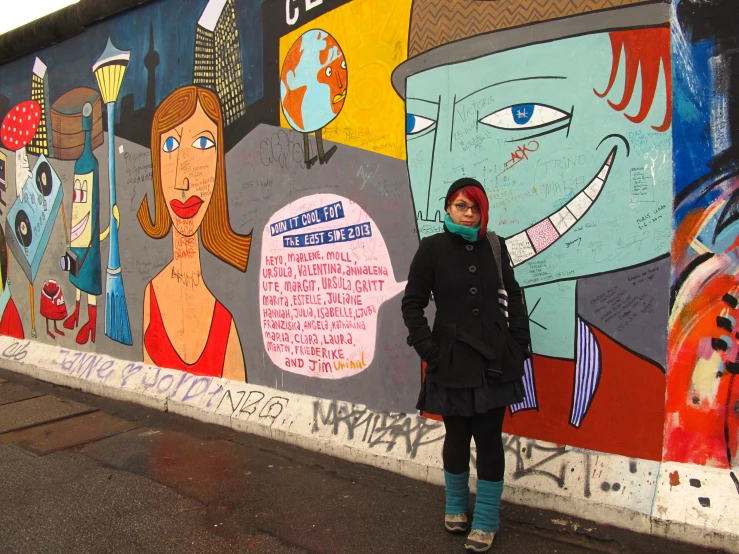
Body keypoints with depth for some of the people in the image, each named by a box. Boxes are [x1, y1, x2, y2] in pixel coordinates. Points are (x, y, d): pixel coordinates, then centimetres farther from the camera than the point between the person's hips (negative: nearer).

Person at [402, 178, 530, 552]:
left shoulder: (494, 247, 4)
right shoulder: (432, 248, -4)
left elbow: (513, 297, 12)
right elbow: (412, 304, -2)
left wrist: (519, 345, 5)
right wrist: (428, 350, -9)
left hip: (495, 359, 2)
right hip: (453, 360, -2)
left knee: (489, 438, 6)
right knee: (457, 436, 11)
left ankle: (486, 522, 23)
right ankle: (456, 507, 37)